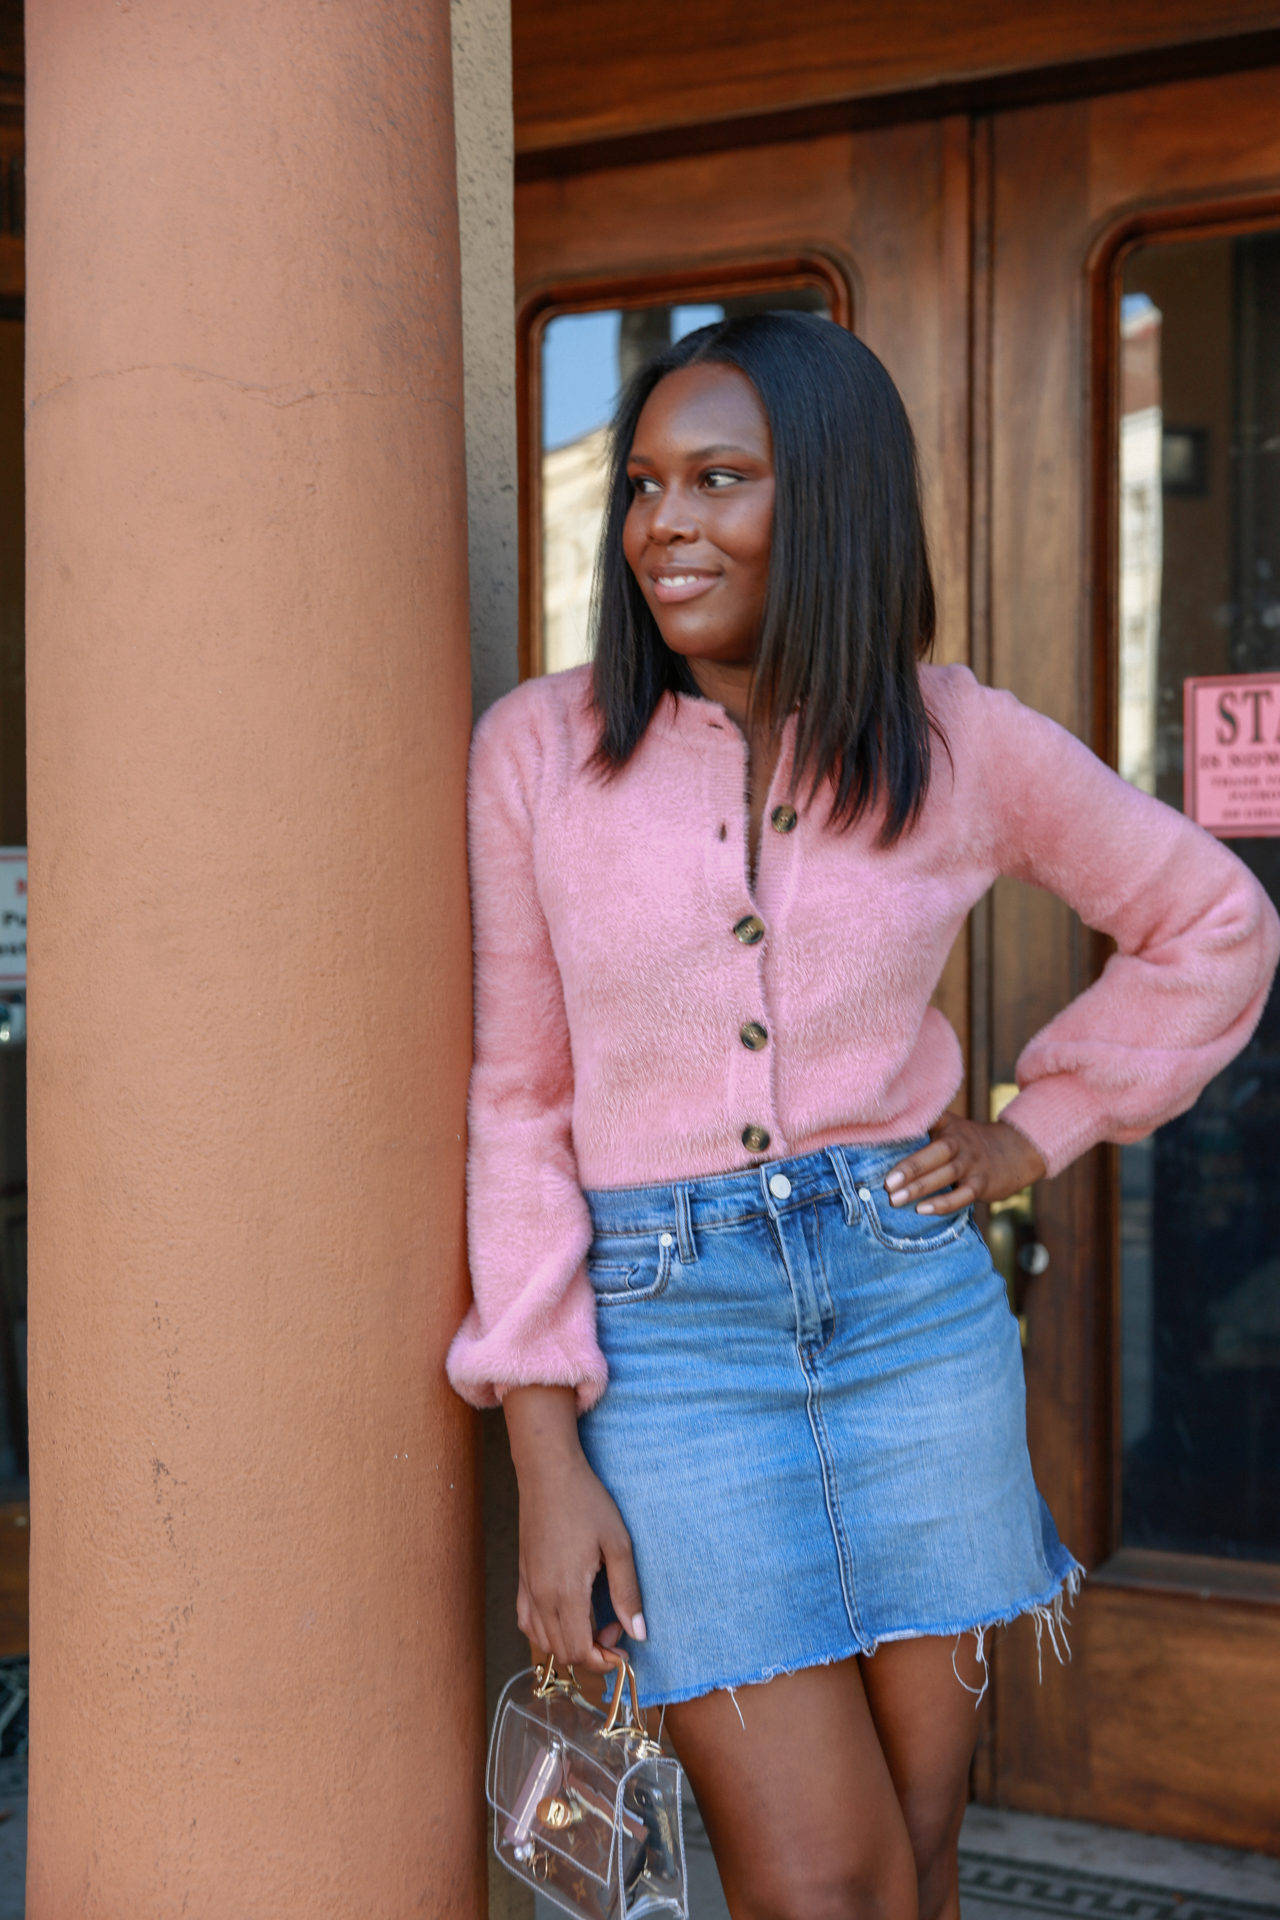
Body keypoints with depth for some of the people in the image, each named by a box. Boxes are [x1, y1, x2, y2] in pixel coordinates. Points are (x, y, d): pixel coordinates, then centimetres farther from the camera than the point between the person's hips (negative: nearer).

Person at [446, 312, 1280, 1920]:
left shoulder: (964, 746, -1)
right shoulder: (539, 747, -4)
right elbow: (513, 1099, -2)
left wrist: (1038, 1131, 6)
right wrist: (544, 1457, -6)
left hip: (915, 1304, 2)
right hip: (664, 1325, -1)